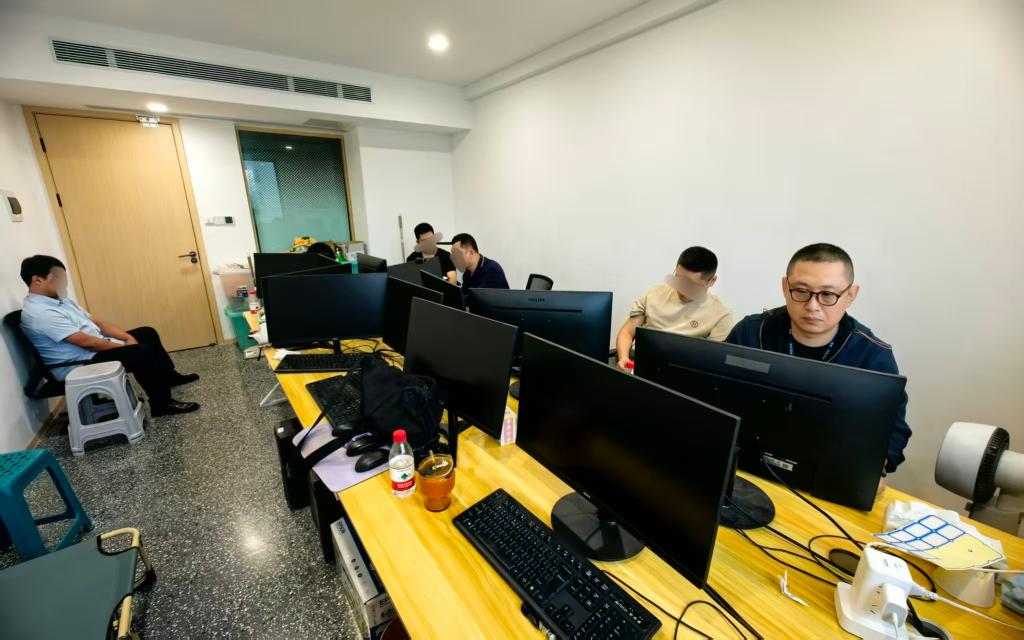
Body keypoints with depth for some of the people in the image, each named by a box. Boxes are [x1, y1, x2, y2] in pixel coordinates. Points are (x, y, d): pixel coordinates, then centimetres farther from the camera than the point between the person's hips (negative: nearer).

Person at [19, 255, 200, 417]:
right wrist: (126, 346, -17)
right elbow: (86, 342, -26)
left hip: (96, 347, 11)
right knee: (142, 352, -28)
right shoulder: (40, 314, -22)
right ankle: (162, 404, -16)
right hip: (79, 366, -10)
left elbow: (95, 322, 9)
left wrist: (127, 337, -4)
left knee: (147, 333, 13)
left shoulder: (60, 300, 9)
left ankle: (168, 376, 25)